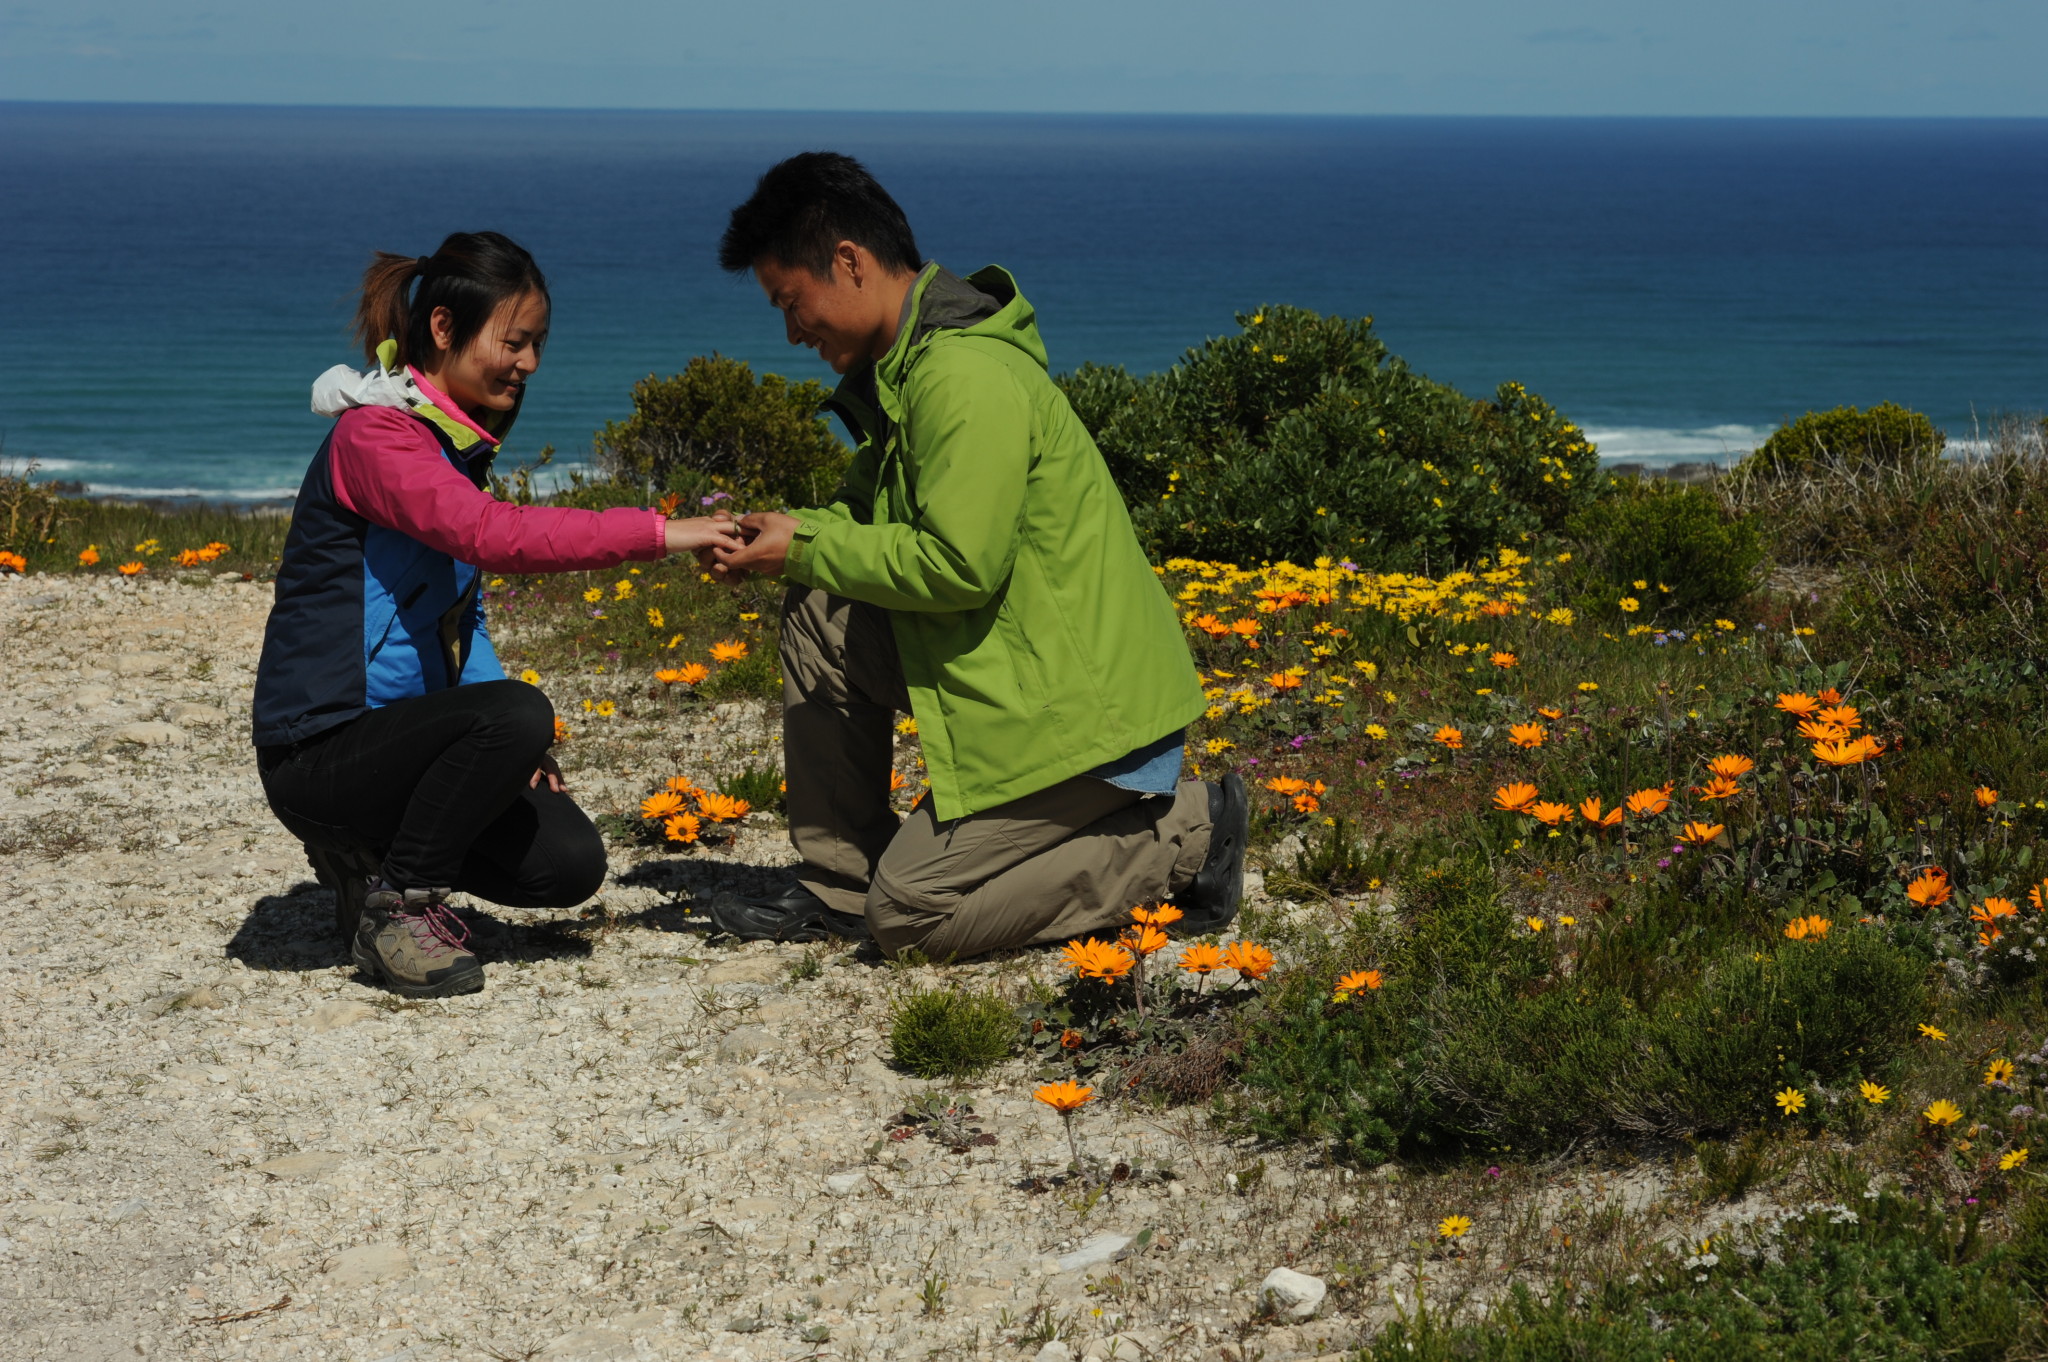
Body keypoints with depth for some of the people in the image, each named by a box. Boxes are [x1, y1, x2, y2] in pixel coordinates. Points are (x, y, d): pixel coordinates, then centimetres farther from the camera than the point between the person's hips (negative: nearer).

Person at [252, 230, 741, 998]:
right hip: (320, 752, -9)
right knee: (518, 715, -31)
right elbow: (492, 535, -32)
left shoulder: (457, 443, 13)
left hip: (399, 730, 9)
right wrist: (659, 533, -31)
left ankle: (373, 855, 15)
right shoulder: (373, 435, -16)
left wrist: (511, 745, 2)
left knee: (569, 863, -7)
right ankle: (394, 907, -13)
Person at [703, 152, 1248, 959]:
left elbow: (958, 566, -24)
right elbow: (877, 518, 17)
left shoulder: (966, 378, -21)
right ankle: (840, 887, 12)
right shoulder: (905, 367, 12)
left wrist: (806, 550, -13)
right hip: (1023, 676, 10)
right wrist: (789, 534, -2)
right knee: (819, 611, 6)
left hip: (1090, 710, -10)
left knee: (908, 918, -8)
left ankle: (1182, 837, 1)